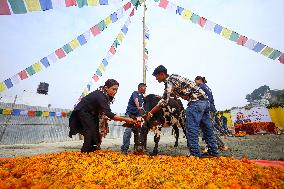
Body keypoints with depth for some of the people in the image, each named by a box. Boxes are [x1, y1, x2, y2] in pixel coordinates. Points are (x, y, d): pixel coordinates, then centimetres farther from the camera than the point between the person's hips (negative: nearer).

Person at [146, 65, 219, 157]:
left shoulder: (169, 81, -9)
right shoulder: (174, 77, 19)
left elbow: (164, 102, -14)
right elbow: (175, 93, 31)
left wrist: (150, 113, -7)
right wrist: (161, 97, 28)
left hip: (196, 102, -10)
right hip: (205, 100, 10)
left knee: (192, 129, -4)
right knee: (207, 128, 15)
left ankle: (195, 153, 1)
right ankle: (213, 152, 26)